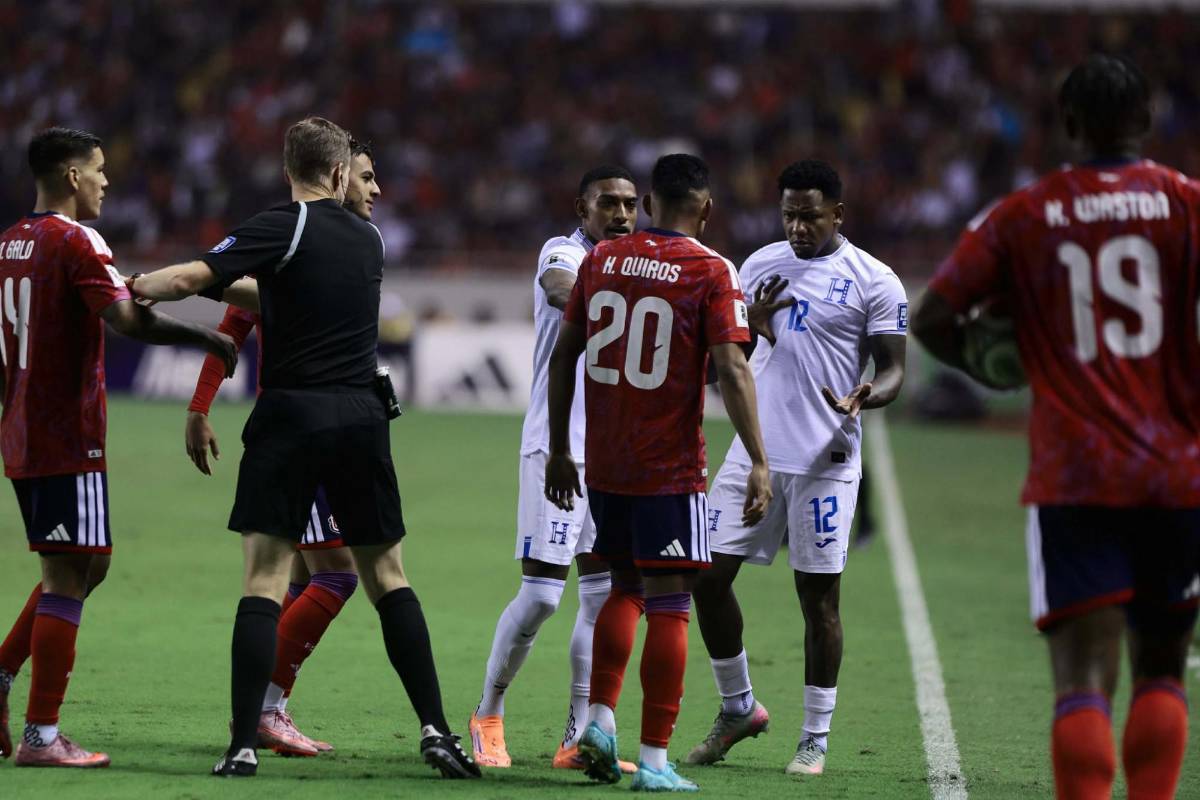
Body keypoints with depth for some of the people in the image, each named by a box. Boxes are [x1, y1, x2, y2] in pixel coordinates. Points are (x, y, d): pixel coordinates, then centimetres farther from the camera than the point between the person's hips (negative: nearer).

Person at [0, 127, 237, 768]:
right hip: (69, 441, -9)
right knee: (69, 578, -5)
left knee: (86, 566, 18)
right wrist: (208, 339, -17)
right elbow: (127, 320, -24)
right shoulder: (75, 242, -12)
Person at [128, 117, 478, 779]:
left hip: (291, 414, -4)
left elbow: (192, 278, -15)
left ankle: (244, 744, -10)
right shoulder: (369, 239, 12)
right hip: (362, 414, 4)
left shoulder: (282, 229, -6)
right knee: (387, 576, 12)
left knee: (264, 578, -4)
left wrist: (133, 287, 0)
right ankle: (435, 728, 6)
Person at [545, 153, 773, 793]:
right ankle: (653, 760, -2)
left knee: (625, 590, 22)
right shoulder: (711, 272, -7)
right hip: (670, 470, -5)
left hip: (604, 465, 5)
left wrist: (559, 449, 18)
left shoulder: (601, 260, 6)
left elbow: (563, 356, 10)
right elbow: (731, 370, -15)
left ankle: (600, 719, 10)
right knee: (668, 607, 0)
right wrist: (758, 462, -15)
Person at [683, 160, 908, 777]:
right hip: (754, 449, 5)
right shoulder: (761, 266, 11)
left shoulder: (873, 282, -3)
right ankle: (738, 707, 20)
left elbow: (894, 370, -3)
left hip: (825, 460, -5)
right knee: (709, 575, 1)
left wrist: (866, 396, -26)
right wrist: (749, 325, -4)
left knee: (819, 596, -2)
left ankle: (816, 738, 8)